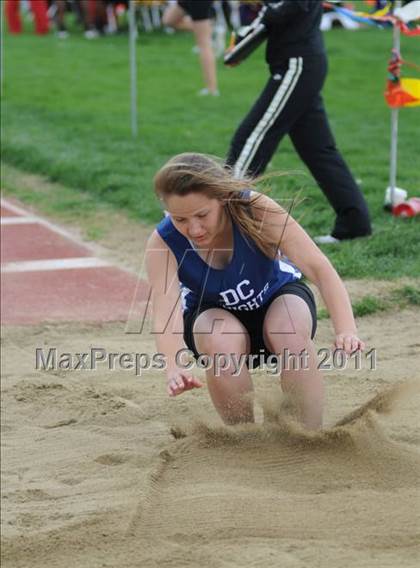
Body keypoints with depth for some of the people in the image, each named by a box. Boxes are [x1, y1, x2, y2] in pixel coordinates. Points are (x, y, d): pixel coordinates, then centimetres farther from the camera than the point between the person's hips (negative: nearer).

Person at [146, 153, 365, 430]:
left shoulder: (256, 210, -31)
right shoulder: (162, 245, -28)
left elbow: (320, 269, -34)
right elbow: (166, 311, -39)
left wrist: (346, 330, -49)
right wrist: (175, 366, -60)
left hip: (278, 296, -1)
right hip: (213, 314, 1)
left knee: (291, 334, -34)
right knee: (222, 344, -34)